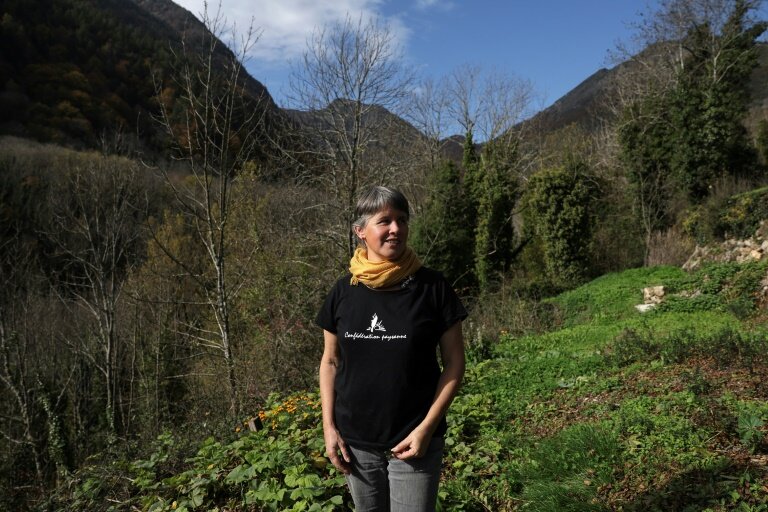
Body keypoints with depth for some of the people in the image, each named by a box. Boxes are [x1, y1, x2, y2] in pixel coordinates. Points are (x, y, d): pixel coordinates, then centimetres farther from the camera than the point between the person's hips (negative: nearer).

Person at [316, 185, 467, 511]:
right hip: (356, 441, 3)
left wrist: (427, 427, -12)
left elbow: (454, 362, -5)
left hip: (414, 440, -2)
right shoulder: (344, 291, -1)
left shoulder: (432, 286, -8)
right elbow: (330, 361, 7)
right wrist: (329, 427, 0)